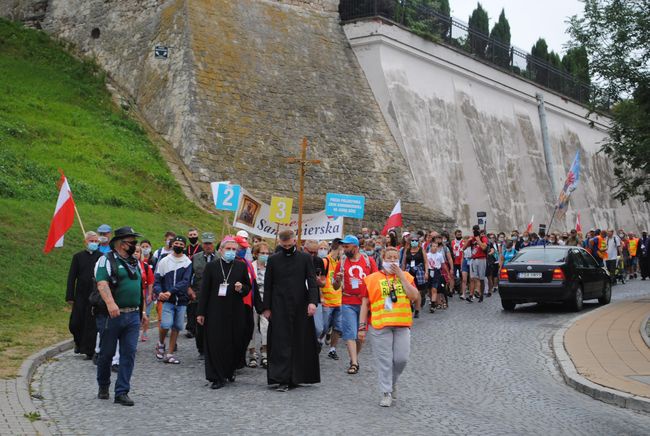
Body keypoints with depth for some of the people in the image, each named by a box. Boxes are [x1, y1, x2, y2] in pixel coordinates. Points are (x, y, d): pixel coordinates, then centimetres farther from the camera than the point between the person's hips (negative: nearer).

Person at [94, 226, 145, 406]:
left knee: (129, 353, 0)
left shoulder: (135, 262, 16)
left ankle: (122, 392, 5)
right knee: (106, 353, 7)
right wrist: (110, 302, -36)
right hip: (111, 316, -5)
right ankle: (103, 386, 29)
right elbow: (102, 283, -20)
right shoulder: (106, 260, -5)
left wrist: (143, 311, 20)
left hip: (132, 316, 5)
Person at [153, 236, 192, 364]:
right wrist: (159, 292, -17)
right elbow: (157, 280, 3)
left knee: (176, 327, 5)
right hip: (167, 300, -1)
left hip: (181, 300, 1)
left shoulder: (188, 263, 0)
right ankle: (160, 344, 13)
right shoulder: (164, 261, 4)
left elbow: (185, 282, -10)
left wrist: (171, 291, -21)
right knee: (166, 324, -16)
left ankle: (170, 354, 16)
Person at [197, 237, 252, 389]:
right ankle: (218, 378, 7)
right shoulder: (211, 266, 3)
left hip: (235, 312, 1)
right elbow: (204, 290, 2)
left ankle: (229, 371, 29)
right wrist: (201, 312, -1)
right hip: (215, 312, -1)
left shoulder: (241, 266, 7)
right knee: (215, 344, -1)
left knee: (235, 343, 4)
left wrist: (241, 288, -11)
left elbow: (248, 288, 13)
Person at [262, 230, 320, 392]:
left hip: (301, 308, 1)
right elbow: (267, 285, 7)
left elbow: (312, 281, 0)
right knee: (281, 343, -5)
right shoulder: (273, 260, 5)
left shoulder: (305, 258, 4)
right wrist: (267, 308, 3)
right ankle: (283, 380, -4)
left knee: (301, 342, 5)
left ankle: (296, 376, 18)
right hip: (280, 309, 0)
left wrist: (312, 301, -13)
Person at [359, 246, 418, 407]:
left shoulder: (406, 276, 11)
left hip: (402, 324, 2)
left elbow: (414, 296, -5)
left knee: (401, 358, -1)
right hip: (380, 326, -2)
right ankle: (386, 393, 10)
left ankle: (393, 382, 27)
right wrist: (362, 326, -2)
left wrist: (401, 276, -7)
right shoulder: (372, 279, 5)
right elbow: (365, 304, 4)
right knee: (384, 360, 0)